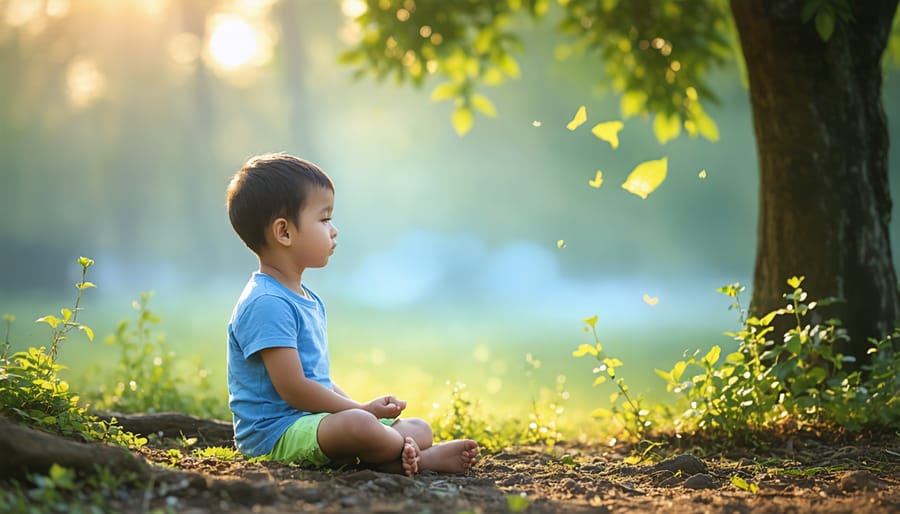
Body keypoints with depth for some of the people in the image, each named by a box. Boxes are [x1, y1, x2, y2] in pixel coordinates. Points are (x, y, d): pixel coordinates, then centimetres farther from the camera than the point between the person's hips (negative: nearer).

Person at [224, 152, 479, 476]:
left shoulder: (310, 300, 18)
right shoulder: (266, 304, -17)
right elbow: (293, 389, -21)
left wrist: (357, 408, 4)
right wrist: (362, 410, -11)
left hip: (315, 420, 11)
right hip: (276, 433, -11)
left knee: (419, 428, 9)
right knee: (359, 425, -38)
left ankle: (396, 457, -24)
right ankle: (421, 459, -12)